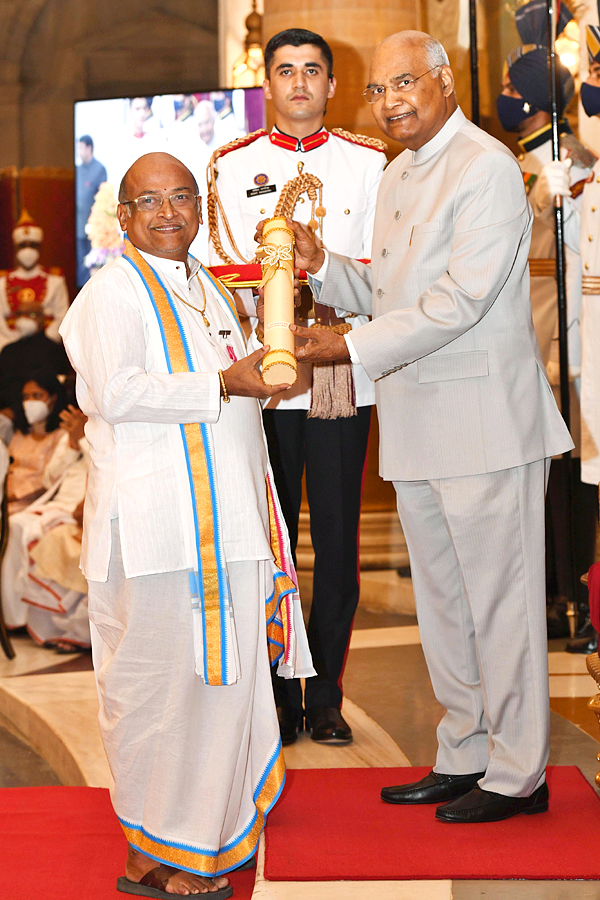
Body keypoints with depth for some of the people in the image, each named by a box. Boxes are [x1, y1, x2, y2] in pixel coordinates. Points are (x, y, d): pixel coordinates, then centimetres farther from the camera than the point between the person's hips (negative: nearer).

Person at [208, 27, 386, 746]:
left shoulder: (368, 162, 9)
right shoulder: (233, 165, 10)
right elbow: (225, 269, 3)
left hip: (343, 377, 0)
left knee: (337, 538, 3)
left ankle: (325, 697, 14)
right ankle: (279, 698, 13)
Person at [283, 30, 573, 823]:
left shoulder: (487, 169, -12)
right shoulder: (398, 176, 17)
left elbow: (459, 301, -20)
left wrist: (350, 348, -20)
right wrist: (322, 266, 2)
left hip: (483, 421, -9)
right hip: (417, 427, 9)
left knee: (498, 598, 0)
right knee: (442, 601, 15)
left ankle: (518, 773, 12)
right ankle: (465, 757, 27)